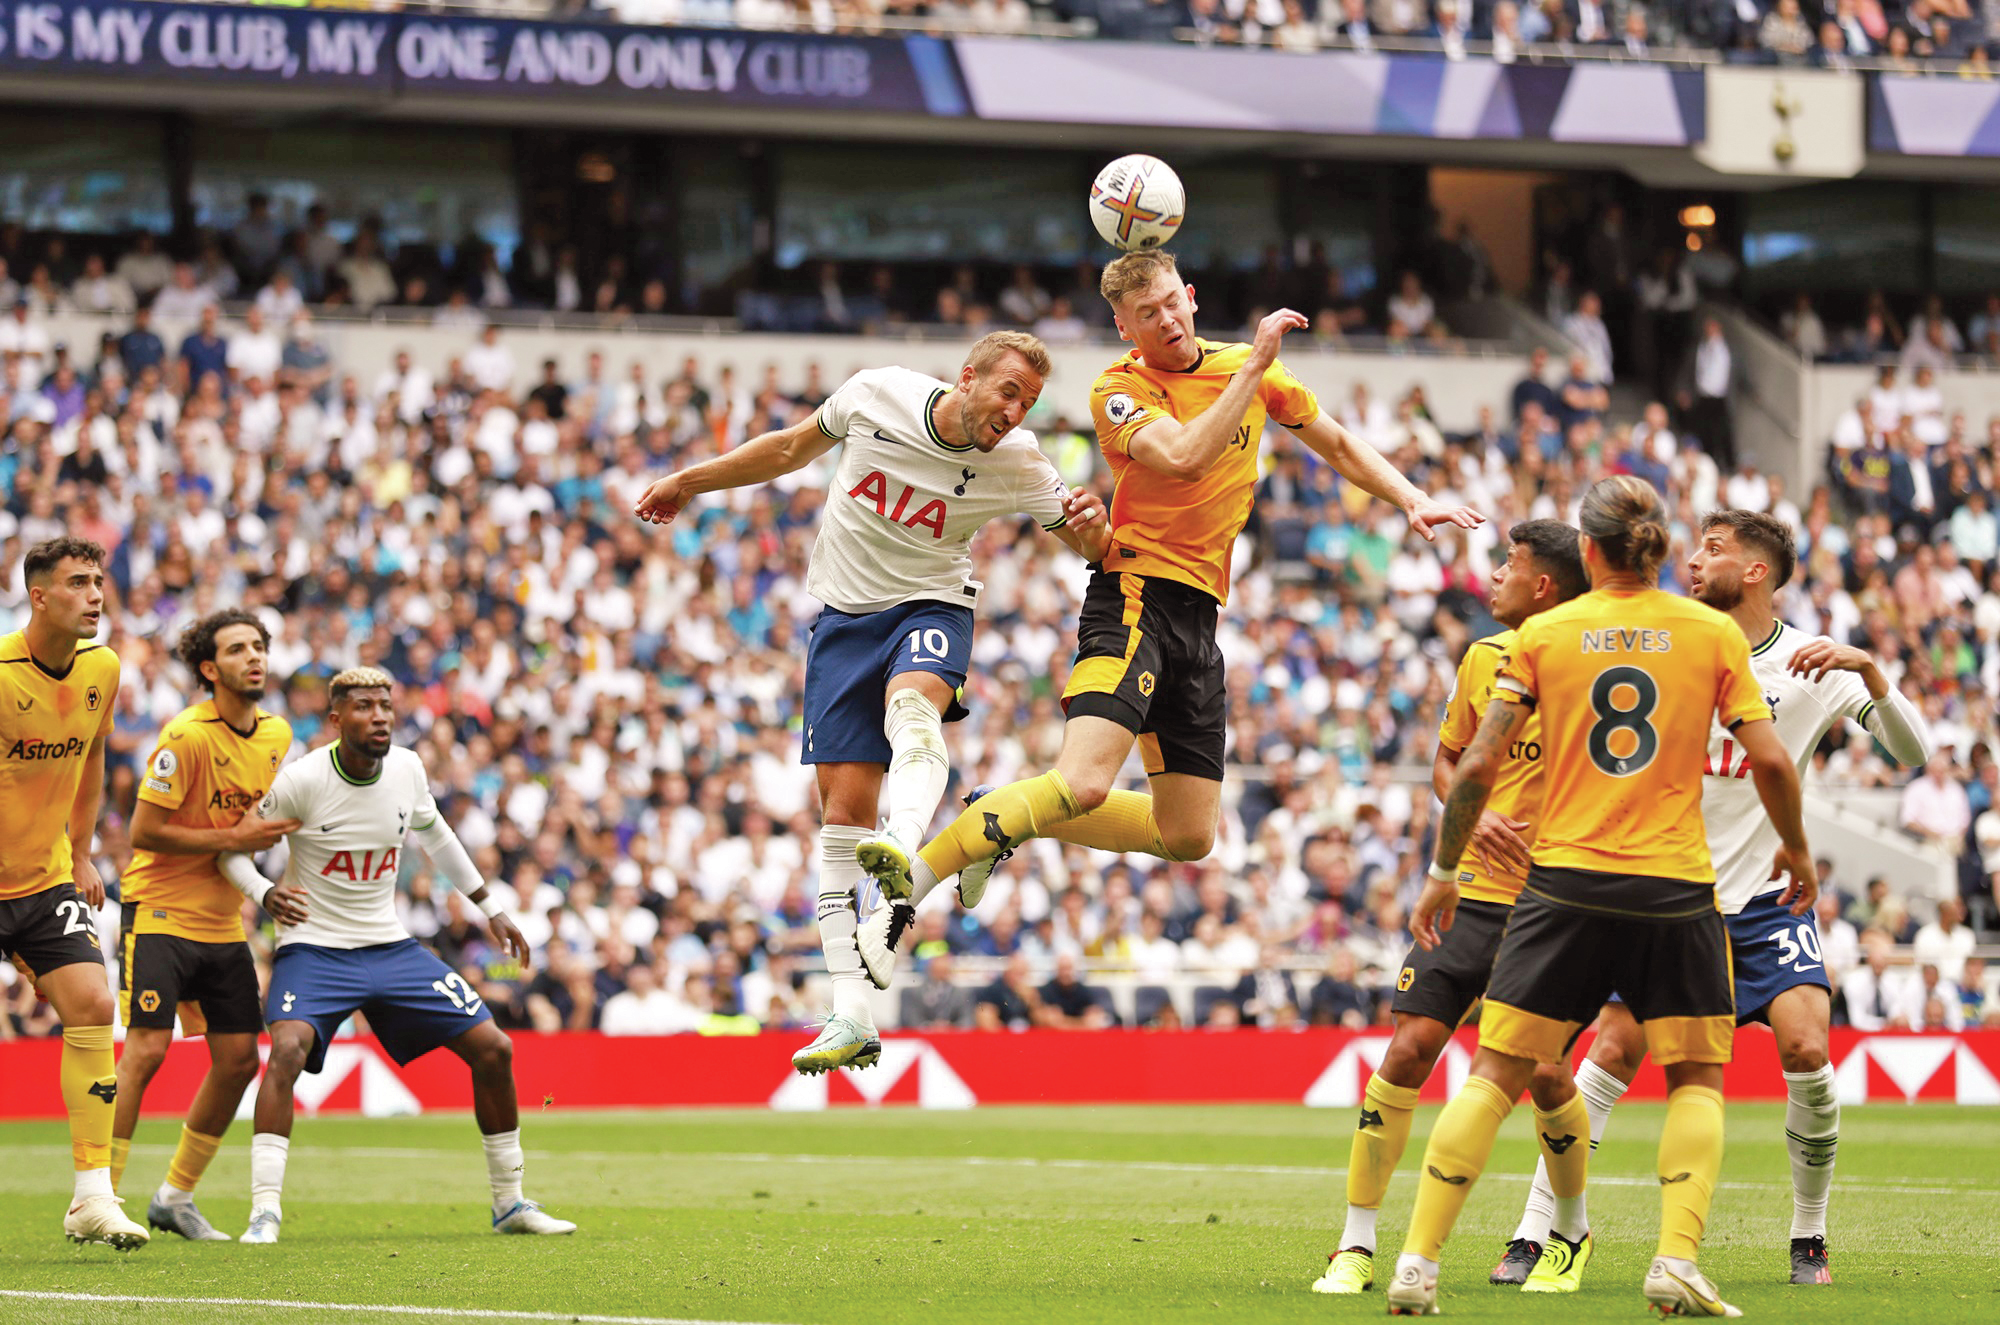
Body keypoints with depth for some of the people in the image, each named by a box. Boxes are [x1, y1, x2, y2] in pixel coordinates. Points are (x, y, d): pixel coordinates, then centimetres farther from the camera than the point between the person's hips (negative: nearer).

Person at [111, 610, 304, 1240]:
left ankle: (176, 1196, 18)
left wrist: (265, 887, 8)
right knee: (146, 1048, -15)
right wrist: (233, 839, -18)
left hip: (223, 921, 7)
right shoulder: (187, 735, -17)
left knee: (239, 1059, 3)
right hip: (159, 910, -7)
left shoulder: (277, 734, 7)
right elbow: (145, 831, -17)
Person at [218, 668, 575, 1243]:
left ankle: (509, 1203, 16)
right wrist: (266, 895, -27)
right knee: (288, 1049, -32)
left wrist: (489, 907, 23)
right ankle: (264, 1212, -29)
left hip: (391, 946, 5)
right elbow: (232, 848, -8)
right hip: (314, 948, -5)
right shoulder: (301, 781, -17)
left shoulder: (407, 770, -3)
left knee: (493, 1049, 0)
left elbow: (433, 834, 18)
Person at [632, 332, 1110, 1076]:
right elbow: (793, 448, 8)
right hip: (844, 615, 2)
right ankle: (852, 1018, -4)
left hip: (930, 606, -2)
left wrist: (1091, 529, -25)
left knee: (911, 710, -37)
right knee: (844, 811, -5)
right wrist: (691, 482, 17)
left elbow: (1094, 550, -1)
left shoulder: (1017, 464, -11)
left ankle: (901, 851, -67)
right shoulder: (876, 395, -10)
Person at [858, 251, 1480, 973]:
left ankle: (1007, 827, 21)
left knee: (1189, 836, 6)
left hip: (1198, 615, 7)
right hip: (1137, 594, -7)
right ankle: (903, 890, -25)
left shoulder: (1245, 367, 10)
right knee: (1083, 784, -28)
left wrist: (1414, 500, 13)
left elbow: (1340, 445, 24)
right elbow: (1184, 459, -26)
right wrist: (1254, 368, -23)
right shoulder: (1118, 390, -8)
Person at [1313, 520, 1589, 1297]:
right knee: (1409, 1048, -9)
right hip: (1475, 893, 3)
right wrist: (1472, 816, -2)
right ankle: (1357, 1244, -1)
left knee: (1545, 1072, -7)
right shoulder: (1484, 659, 7)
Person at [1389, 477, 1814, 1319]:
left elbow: (1478, 765, 0)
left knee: (1496, 1075, 6)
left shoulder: (1544, 635, 3)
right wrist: (1796, 848, 17)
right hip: (1675, 886, -1)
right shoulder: (1714, 633, 3)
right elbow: (1769, 759, -1)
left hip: (1566, 879, 1)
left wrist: (1443, 871, 11)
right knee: (1696, 1077, 13)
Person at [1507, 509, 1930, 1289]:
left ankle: (1809, 1240, 2)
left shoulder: (1813, 665, -5)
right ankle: (1538, 1231, -4)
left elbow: (1913, 752, -10)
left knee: (1806, 1050, -17)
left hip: (1766, 899, -1)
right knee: (1615, 1051, -10)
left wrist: (1867, 669, -24)